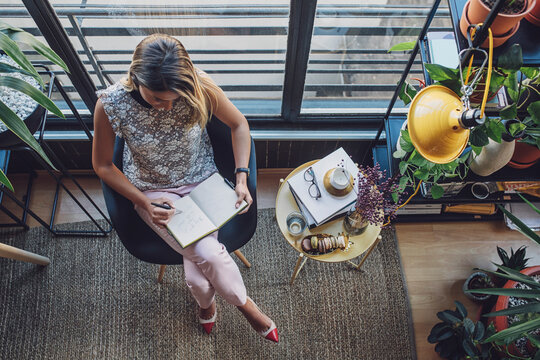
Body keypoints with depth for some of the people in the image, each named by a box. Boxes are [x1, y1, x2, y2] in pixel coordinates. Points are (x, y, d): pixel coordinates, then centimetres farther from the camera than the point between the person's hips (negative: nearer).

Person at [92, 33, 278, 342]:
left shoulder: (199, 86, -23)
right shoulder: (111, 104, -24)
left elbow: (239, 124, -6)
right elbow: (102, 165, -8)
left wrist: (242, 177, -16)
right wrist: (146, 204, -17)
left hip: (202, 181, 1)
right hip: (153, 191, -1)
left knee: (198, 259, -20)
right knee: (208, 254, -20)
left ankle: (206, 302, 17)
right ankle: (245, 304, 13)